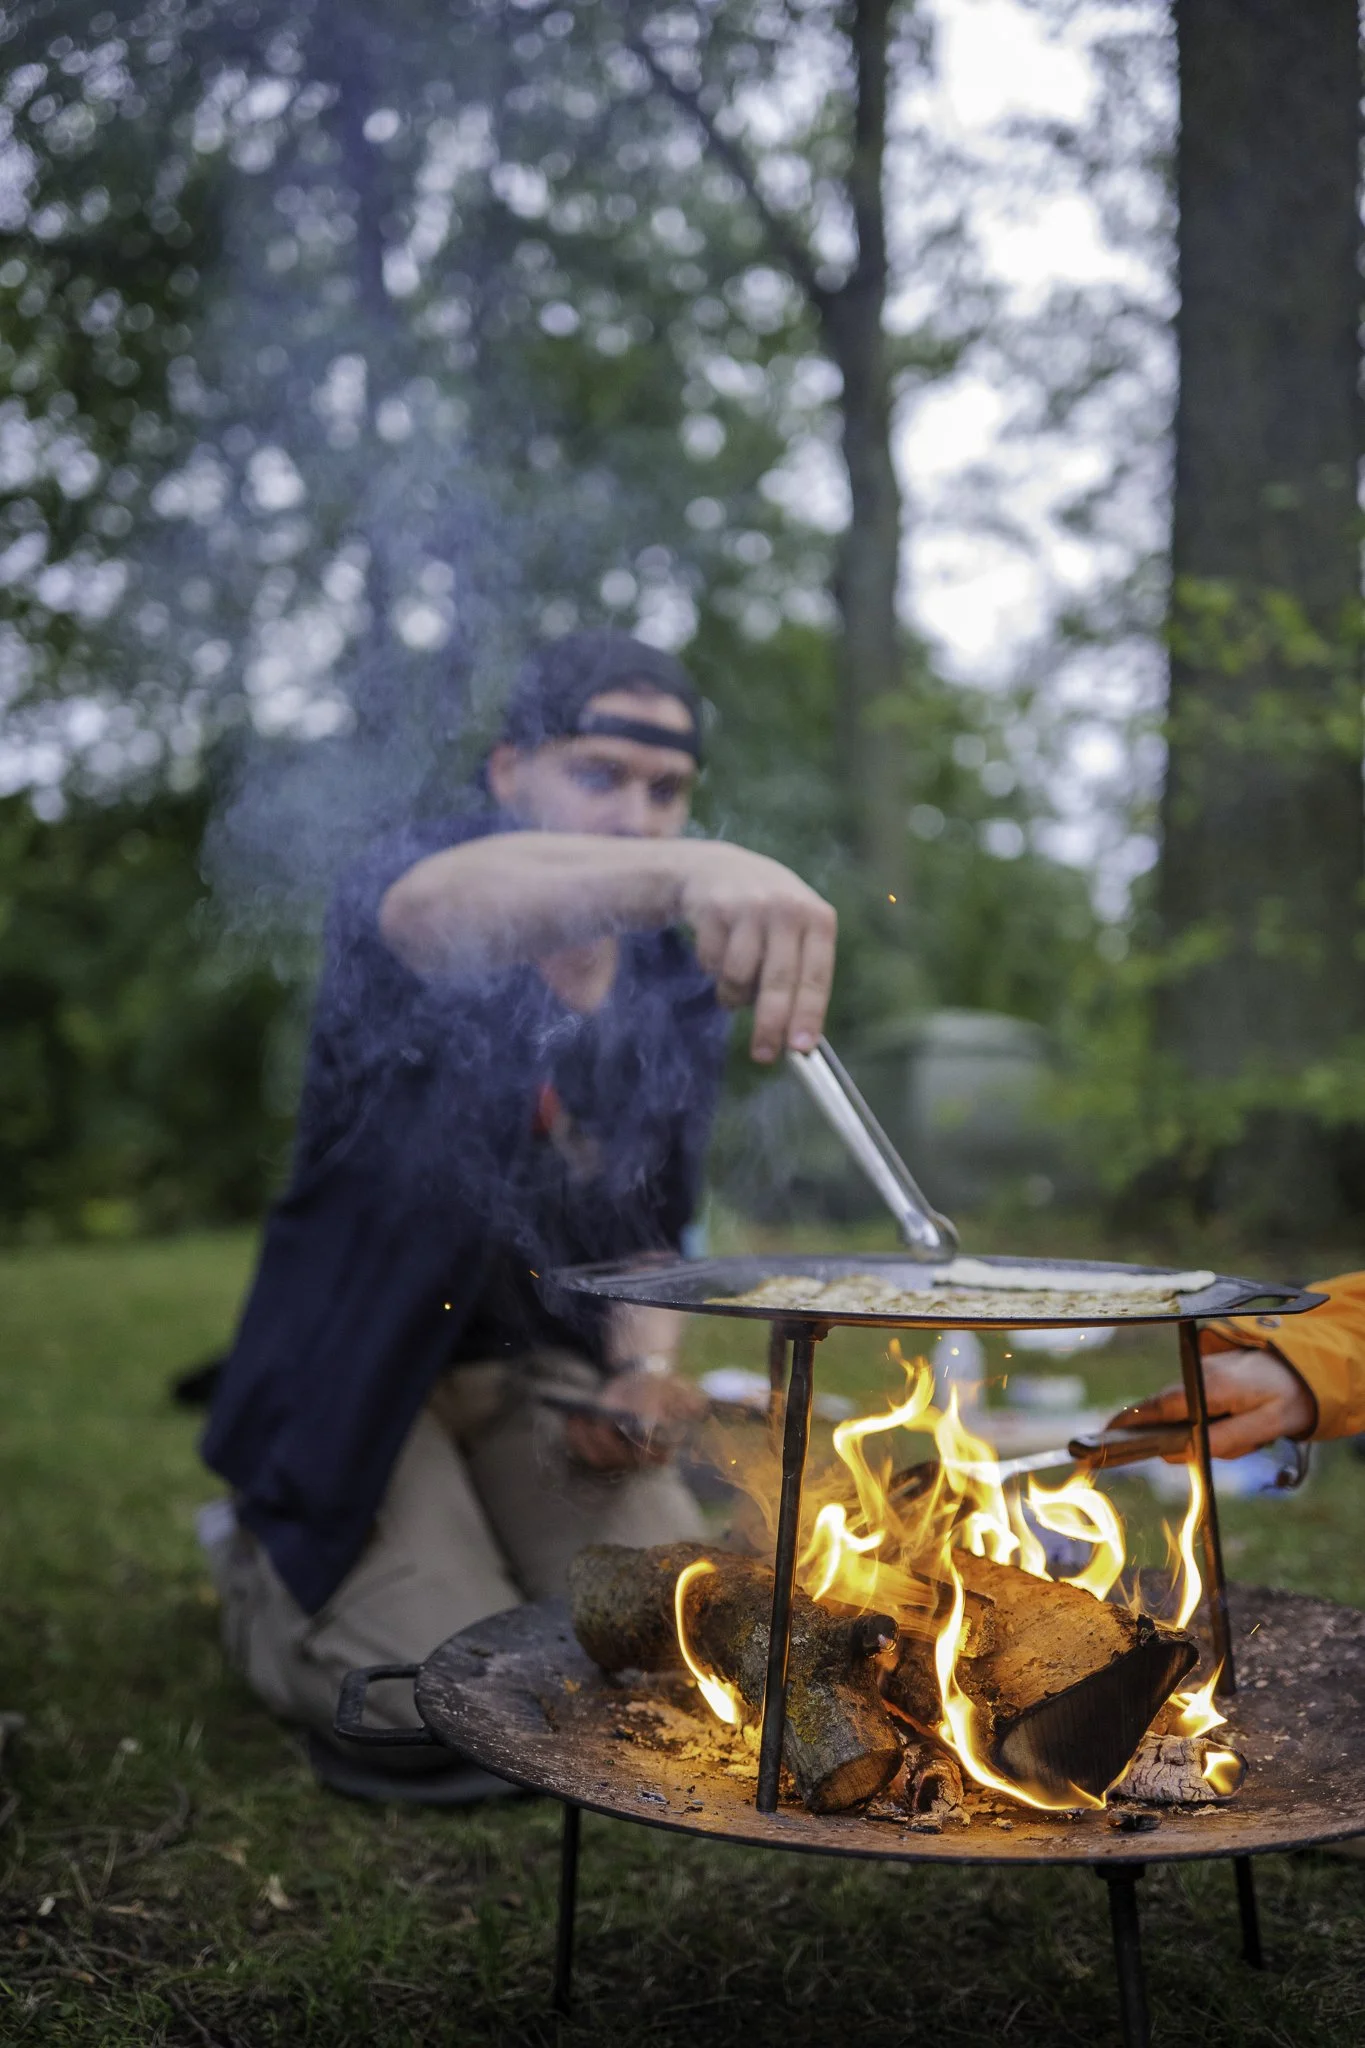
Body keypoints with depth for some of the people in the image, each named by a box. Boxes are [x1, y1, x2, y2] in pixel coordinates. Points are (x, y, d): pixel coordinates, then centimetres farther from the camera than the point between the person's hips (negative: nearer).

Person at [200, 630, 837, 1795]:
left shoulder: (680, 993, 3)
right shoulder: (406, 877, -16)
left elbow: (651, 1233, 11)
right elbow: (431, 908, -44)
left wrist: (645, 1371, -11)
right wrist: (687, 871, -64)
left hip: (548, 1374, 5)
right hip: (363, 1379, -5)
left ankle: (466, 1567, 20)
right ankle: (266, 1572, 14)